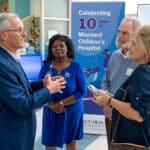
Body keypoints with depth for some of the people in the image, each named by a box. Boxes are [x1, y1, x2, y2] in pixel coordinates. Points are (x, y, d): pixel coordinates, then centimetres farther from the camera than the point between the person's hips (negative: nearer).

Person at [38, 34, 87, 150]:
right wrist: (52, 105, -15)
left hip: (72, 111, -1)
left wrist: (62, 103, -17)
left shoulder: (76, 66, -8)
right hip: (50, 111, 2)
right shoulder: (46, 65, -2)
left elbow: (82, 91, -10)